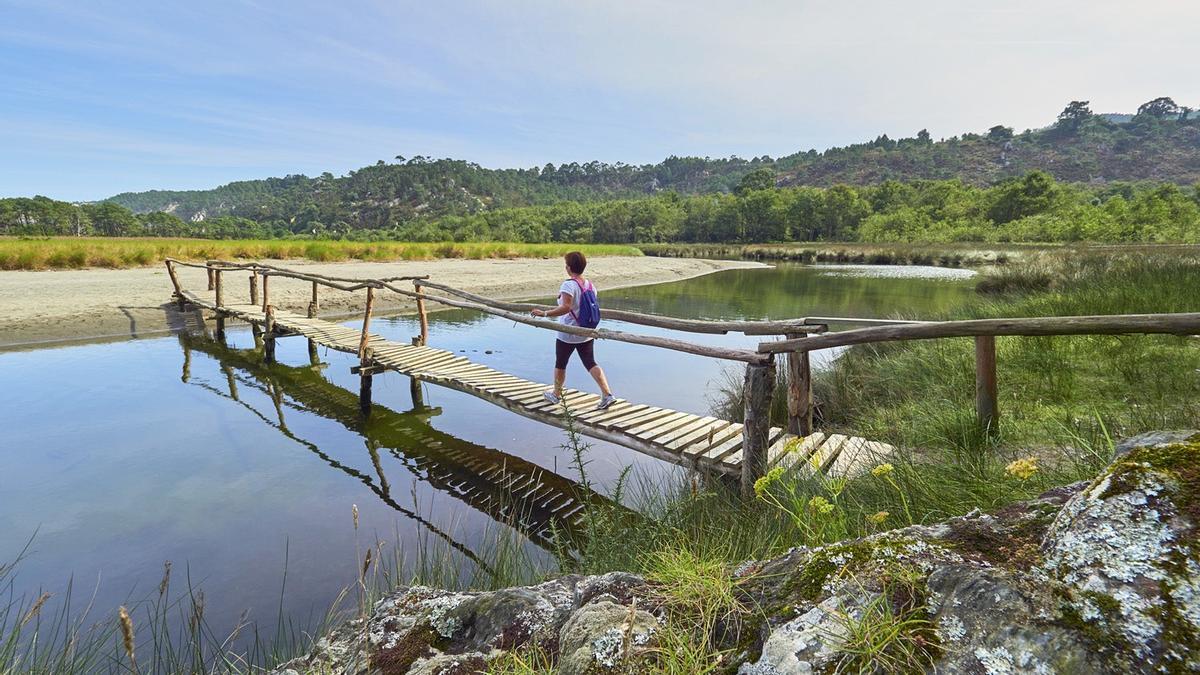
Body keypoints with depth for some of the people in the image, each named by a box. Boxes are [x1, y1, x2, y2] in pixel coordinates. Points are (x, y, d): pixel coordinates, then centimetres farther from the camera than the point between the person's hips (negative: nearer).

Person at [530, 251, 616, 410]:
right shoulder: (590, 284, 3)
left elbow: (566, 308, -31)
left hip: (568, 335, -6)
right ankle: (607, 395, -7)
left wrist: (544, 313, -28)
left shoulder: (568, 285, -19)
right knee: (591, 363, 7)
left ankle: (556, 395, 32)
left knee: (560, 365, 14)